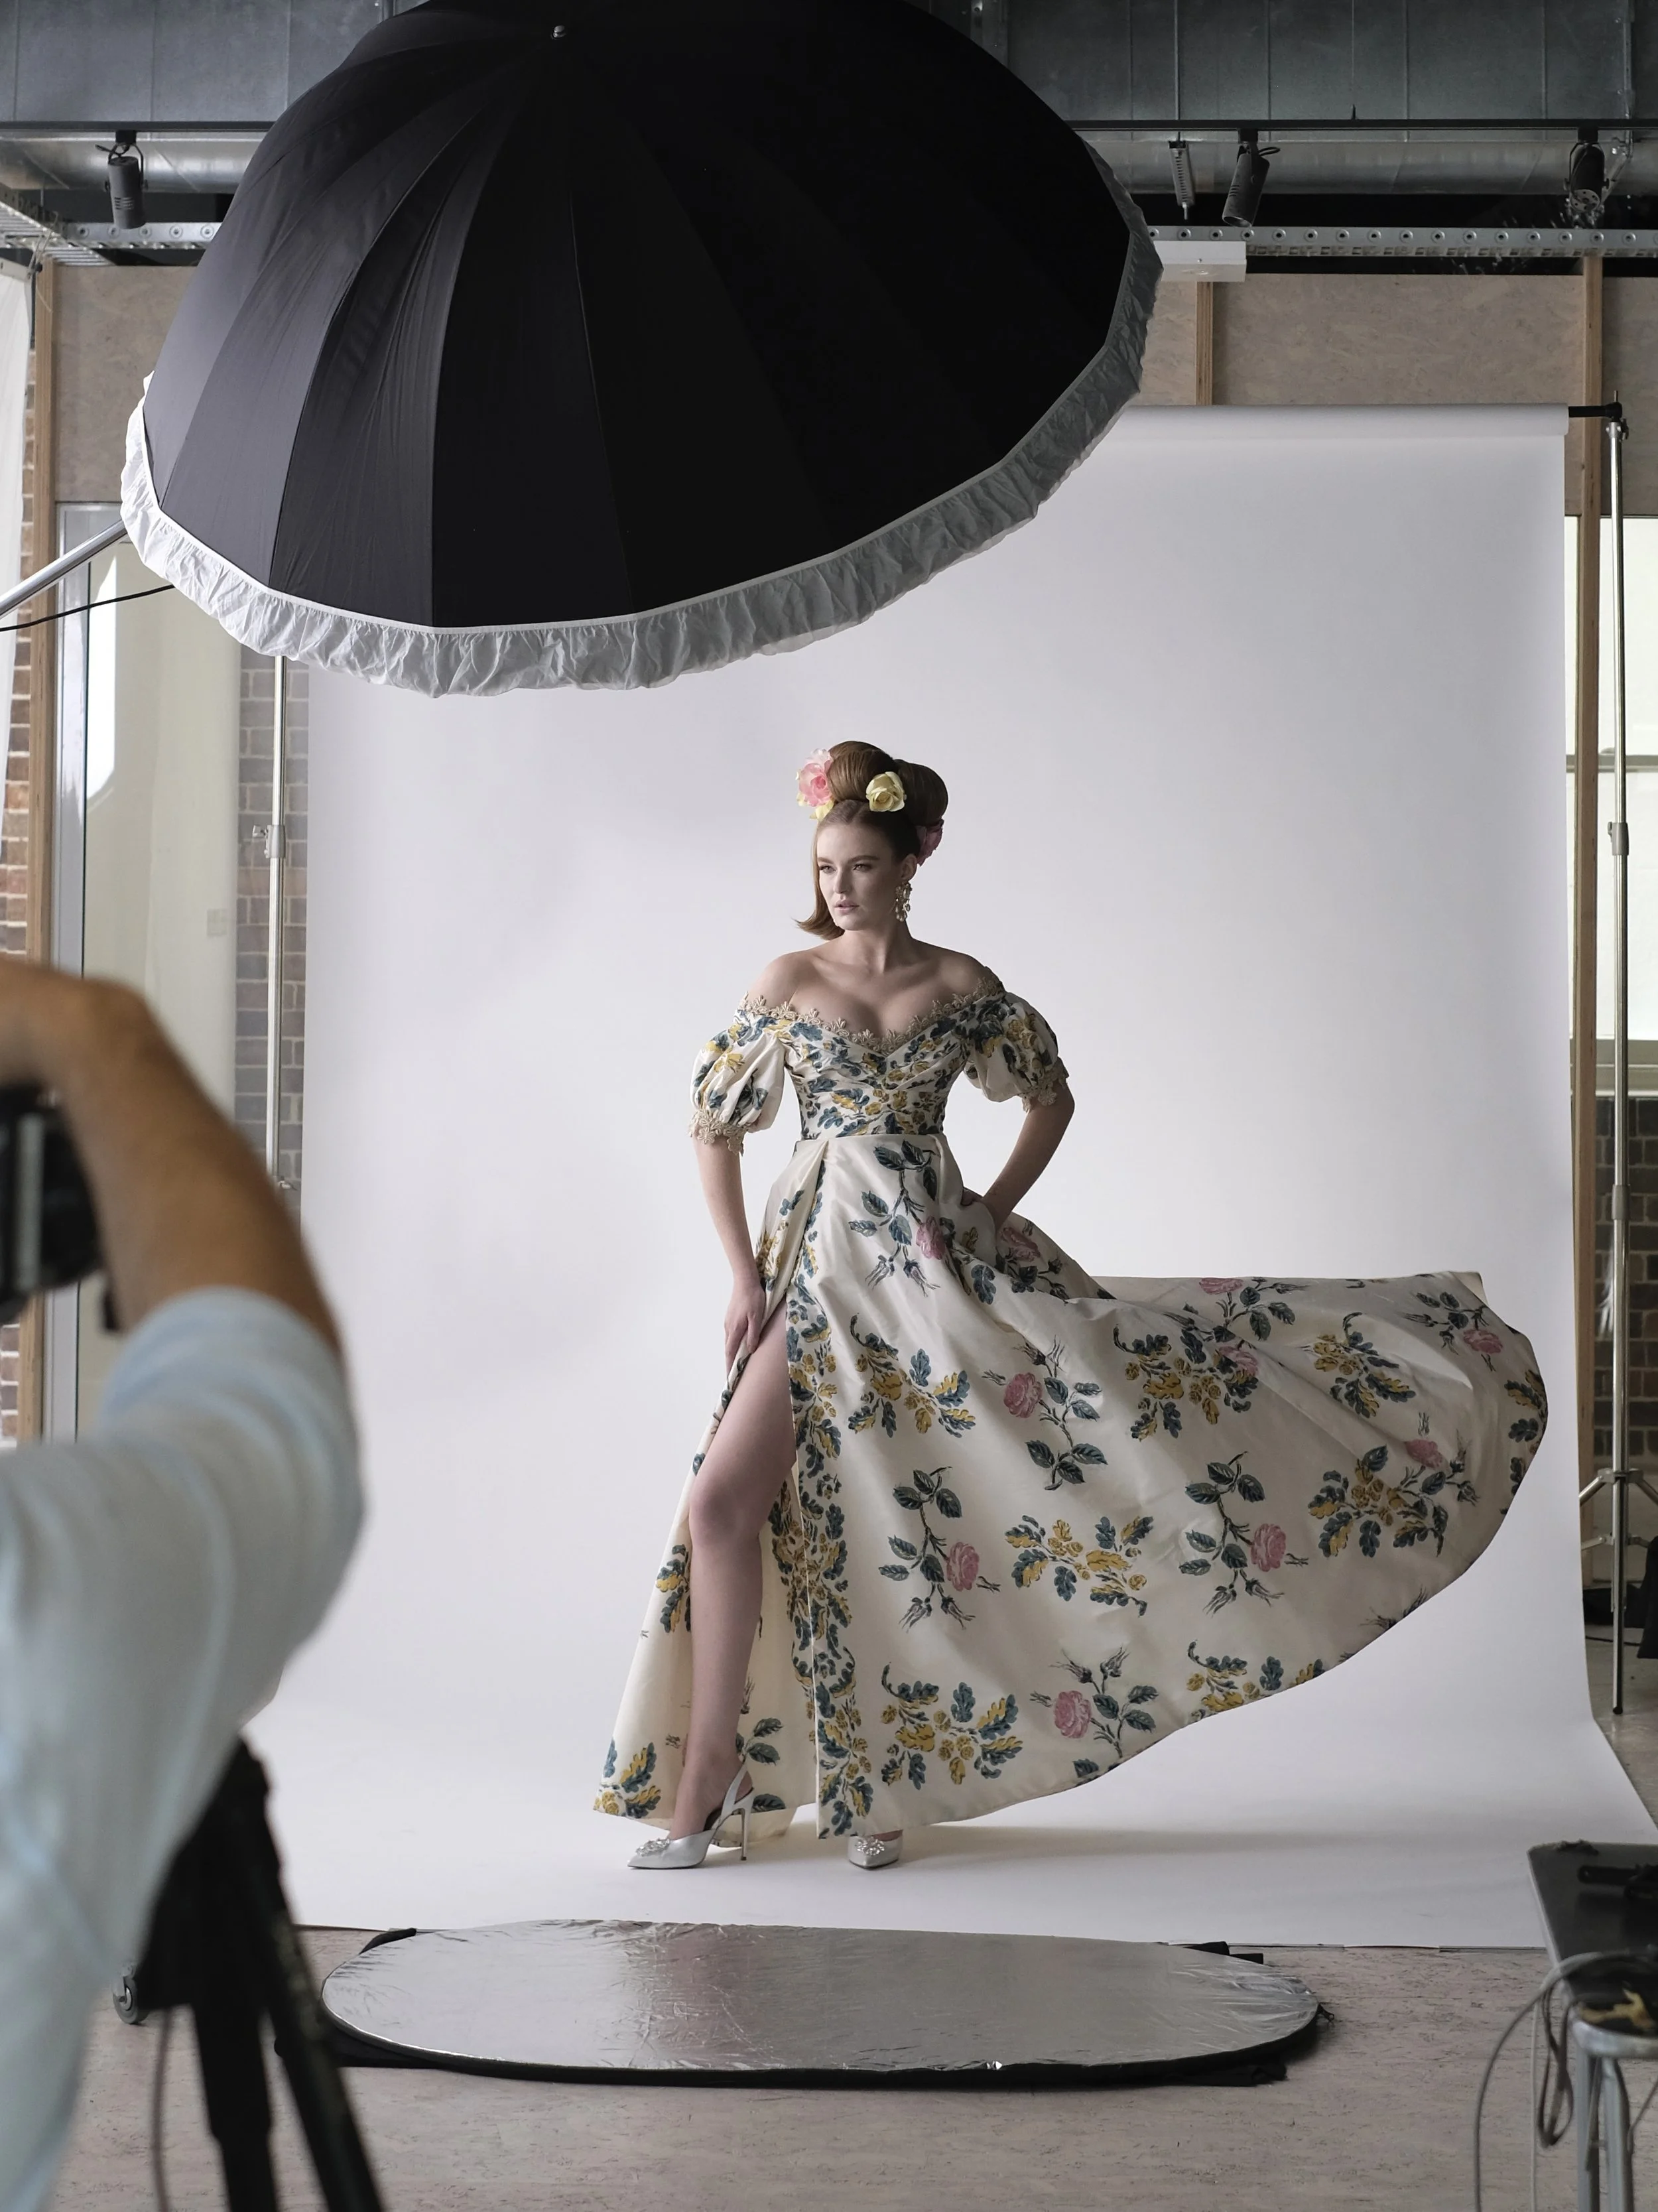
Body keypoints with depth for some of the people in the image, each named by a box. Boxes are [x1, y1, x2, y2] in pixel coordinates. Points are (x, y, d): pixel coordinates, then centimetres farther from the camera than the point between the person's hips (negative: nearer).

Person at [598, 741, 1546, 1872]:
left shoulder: (963, 986, 4)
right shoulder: (787, 984, 2)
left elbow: (1053, 1098, 16)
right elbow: (715, 1130, 8)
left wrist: (997, 1210, 4)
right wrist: (746, 1275, 3)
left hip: (938, 1257, 1)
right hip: (825, 1265, -1)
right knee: (725, 1501, -11)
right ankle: (706, 1784, -1)